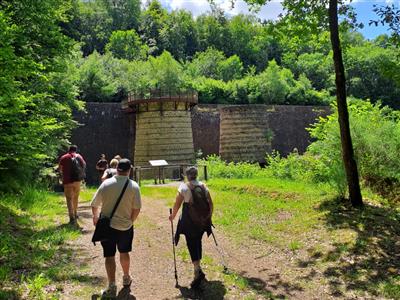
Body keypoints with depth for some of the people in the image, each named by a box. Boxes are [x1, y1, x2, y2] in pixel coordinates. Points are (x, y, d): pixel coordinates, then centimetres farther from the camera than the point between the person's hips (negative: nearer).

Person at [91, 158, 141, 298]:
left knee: (110, 255, 6)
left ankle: (112, 286, 2)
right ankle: (126, 278, 38)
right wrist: (130, 221, 5)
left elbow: (94, 204, -1)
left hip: (107, 225, -1)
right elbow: (137, 208, -12)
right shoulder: (134, 186, -11)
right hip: (126, 226, 1)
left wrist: (96, 217, 18)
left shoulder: (106, 184, -7)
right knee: (124, 253, 21)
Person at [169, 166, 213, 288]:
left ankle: (198, 270, -13)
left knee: (192, 245, 0)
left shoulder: (184, 187, -9)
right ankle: (198, 267, 32)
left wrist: (173, 216, 7)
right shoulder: (203, 186, 3)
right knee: (198, 242, 20)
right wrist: (209, 216, 19)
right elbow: (210, 203, 5)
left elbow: (177, 204, -8)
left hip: (188, 221, -5)